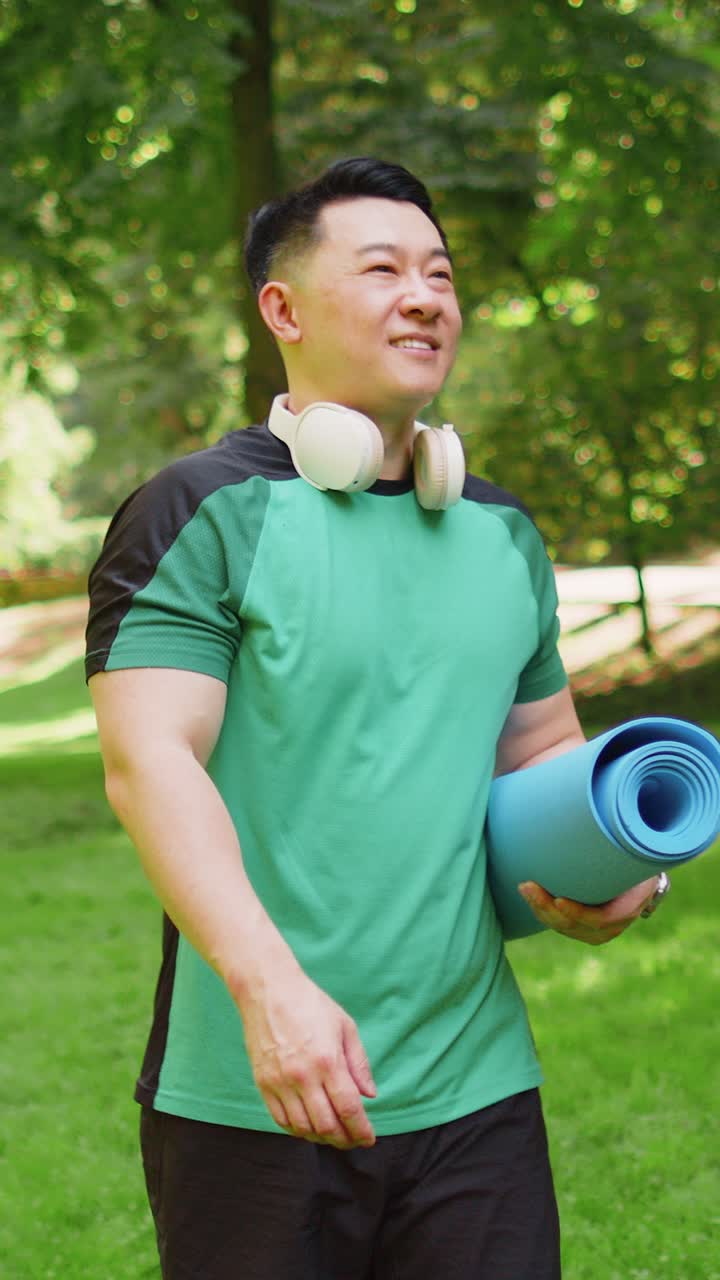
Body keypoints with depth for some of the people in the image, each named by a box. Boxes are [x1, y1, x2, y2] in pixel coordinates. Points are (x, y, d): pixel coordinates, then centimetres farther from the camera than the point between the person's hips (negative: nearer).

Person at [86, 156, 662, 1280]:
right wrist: (269, 984, -28)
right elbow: (147, 758, -15)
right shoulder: (205, 513, -6)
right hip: (255, 1100, -5)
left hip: (477, 1089, 5)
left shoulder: (502, 533, 13)